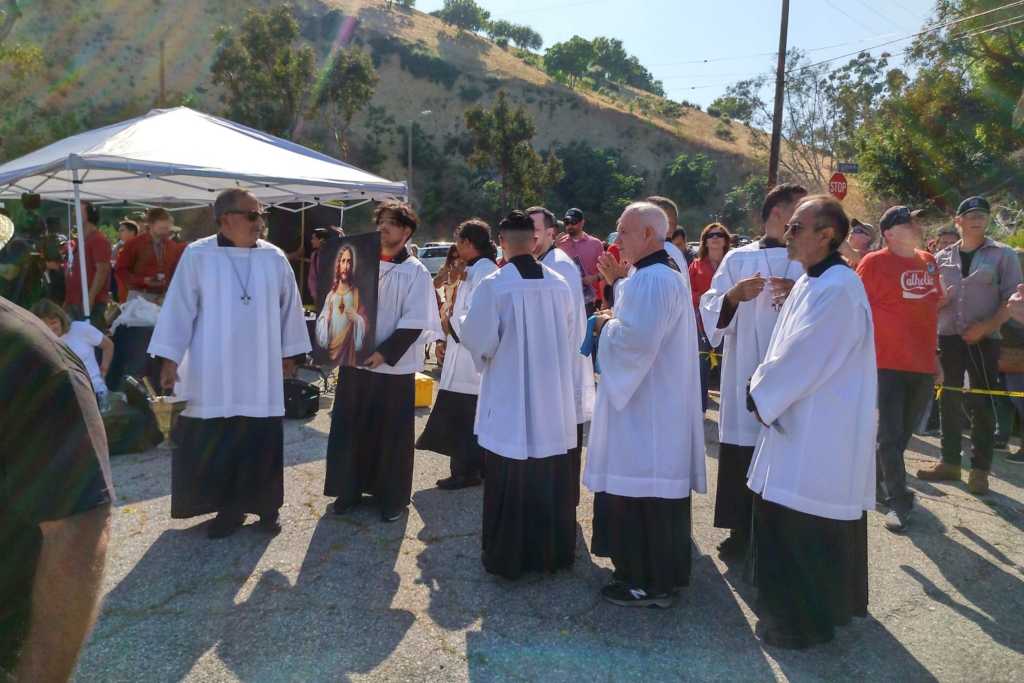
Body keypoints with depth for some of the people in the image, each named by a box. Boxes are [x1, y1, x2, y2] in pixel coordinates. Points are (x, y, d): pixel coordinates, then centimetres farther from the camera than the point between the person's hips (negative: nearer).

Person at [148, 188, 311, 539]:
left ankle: (265, 504, 22)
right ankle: (228, 507, 20)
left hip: (261, 372, 2)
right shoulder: (197, 256, -5)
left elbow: (289, 307, 8)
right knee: (214, 445, 5)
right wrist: (169, 359, -7)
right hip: (212, 373, -1)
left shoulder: (274, 258, 2)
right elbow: (178, 307, -5)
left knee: (262, 444, 7)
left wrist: (290, 354, 9)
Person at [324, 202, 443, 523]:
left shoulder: (416, 272, -6)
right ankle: (349, 489, 26)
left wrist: (385, 353, -18)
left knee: (391, 433, 4)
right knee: (350, 428, 10)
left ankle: (393, 498, 18)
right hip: (354, 360, 4)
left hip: (394, 366, -4)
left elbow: (415, 322, -11)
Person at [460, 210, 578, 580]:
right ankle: (555, 551, 27)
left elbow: (477, 340, -10)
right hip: (553, 400, 4)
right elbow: (572, 339, 9)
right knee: (550, 477, 14)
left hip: (509, 400, -4)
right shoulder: (559, 284, -1)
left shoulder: (493, 285, -15)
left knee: (510, 480, 6)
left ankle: (507, 556, 16)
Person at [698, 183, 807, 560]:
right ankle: (741, 532, 22)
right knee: (738, 461, 5)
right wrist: (732, 297, -19)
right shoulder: (737, 259, 8)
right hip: (744, 381, 0)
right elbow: (710, 313, 1)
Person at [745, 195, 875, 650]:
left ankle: (810, 620, 17)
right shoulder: (812, 282, 11)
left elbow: (803, 359, -22)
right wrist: (766, 388, 4)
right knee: (784, 517, 19)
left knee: (808, 525, 1)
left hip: (819, 433, -10)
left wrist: (761, 395, -9)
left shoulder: (837, 289, -21)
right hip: (801, 422, 10)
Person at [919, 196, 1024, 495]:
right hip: (948, 338, 3)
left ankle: (980, 470, 10)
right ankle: (950, 461, 19)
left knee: (982, 404, 1)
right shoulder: (942, 258, 10)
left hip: (983, 340, -3)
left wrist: (984, 326, -15)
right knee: (949, 401, 8)